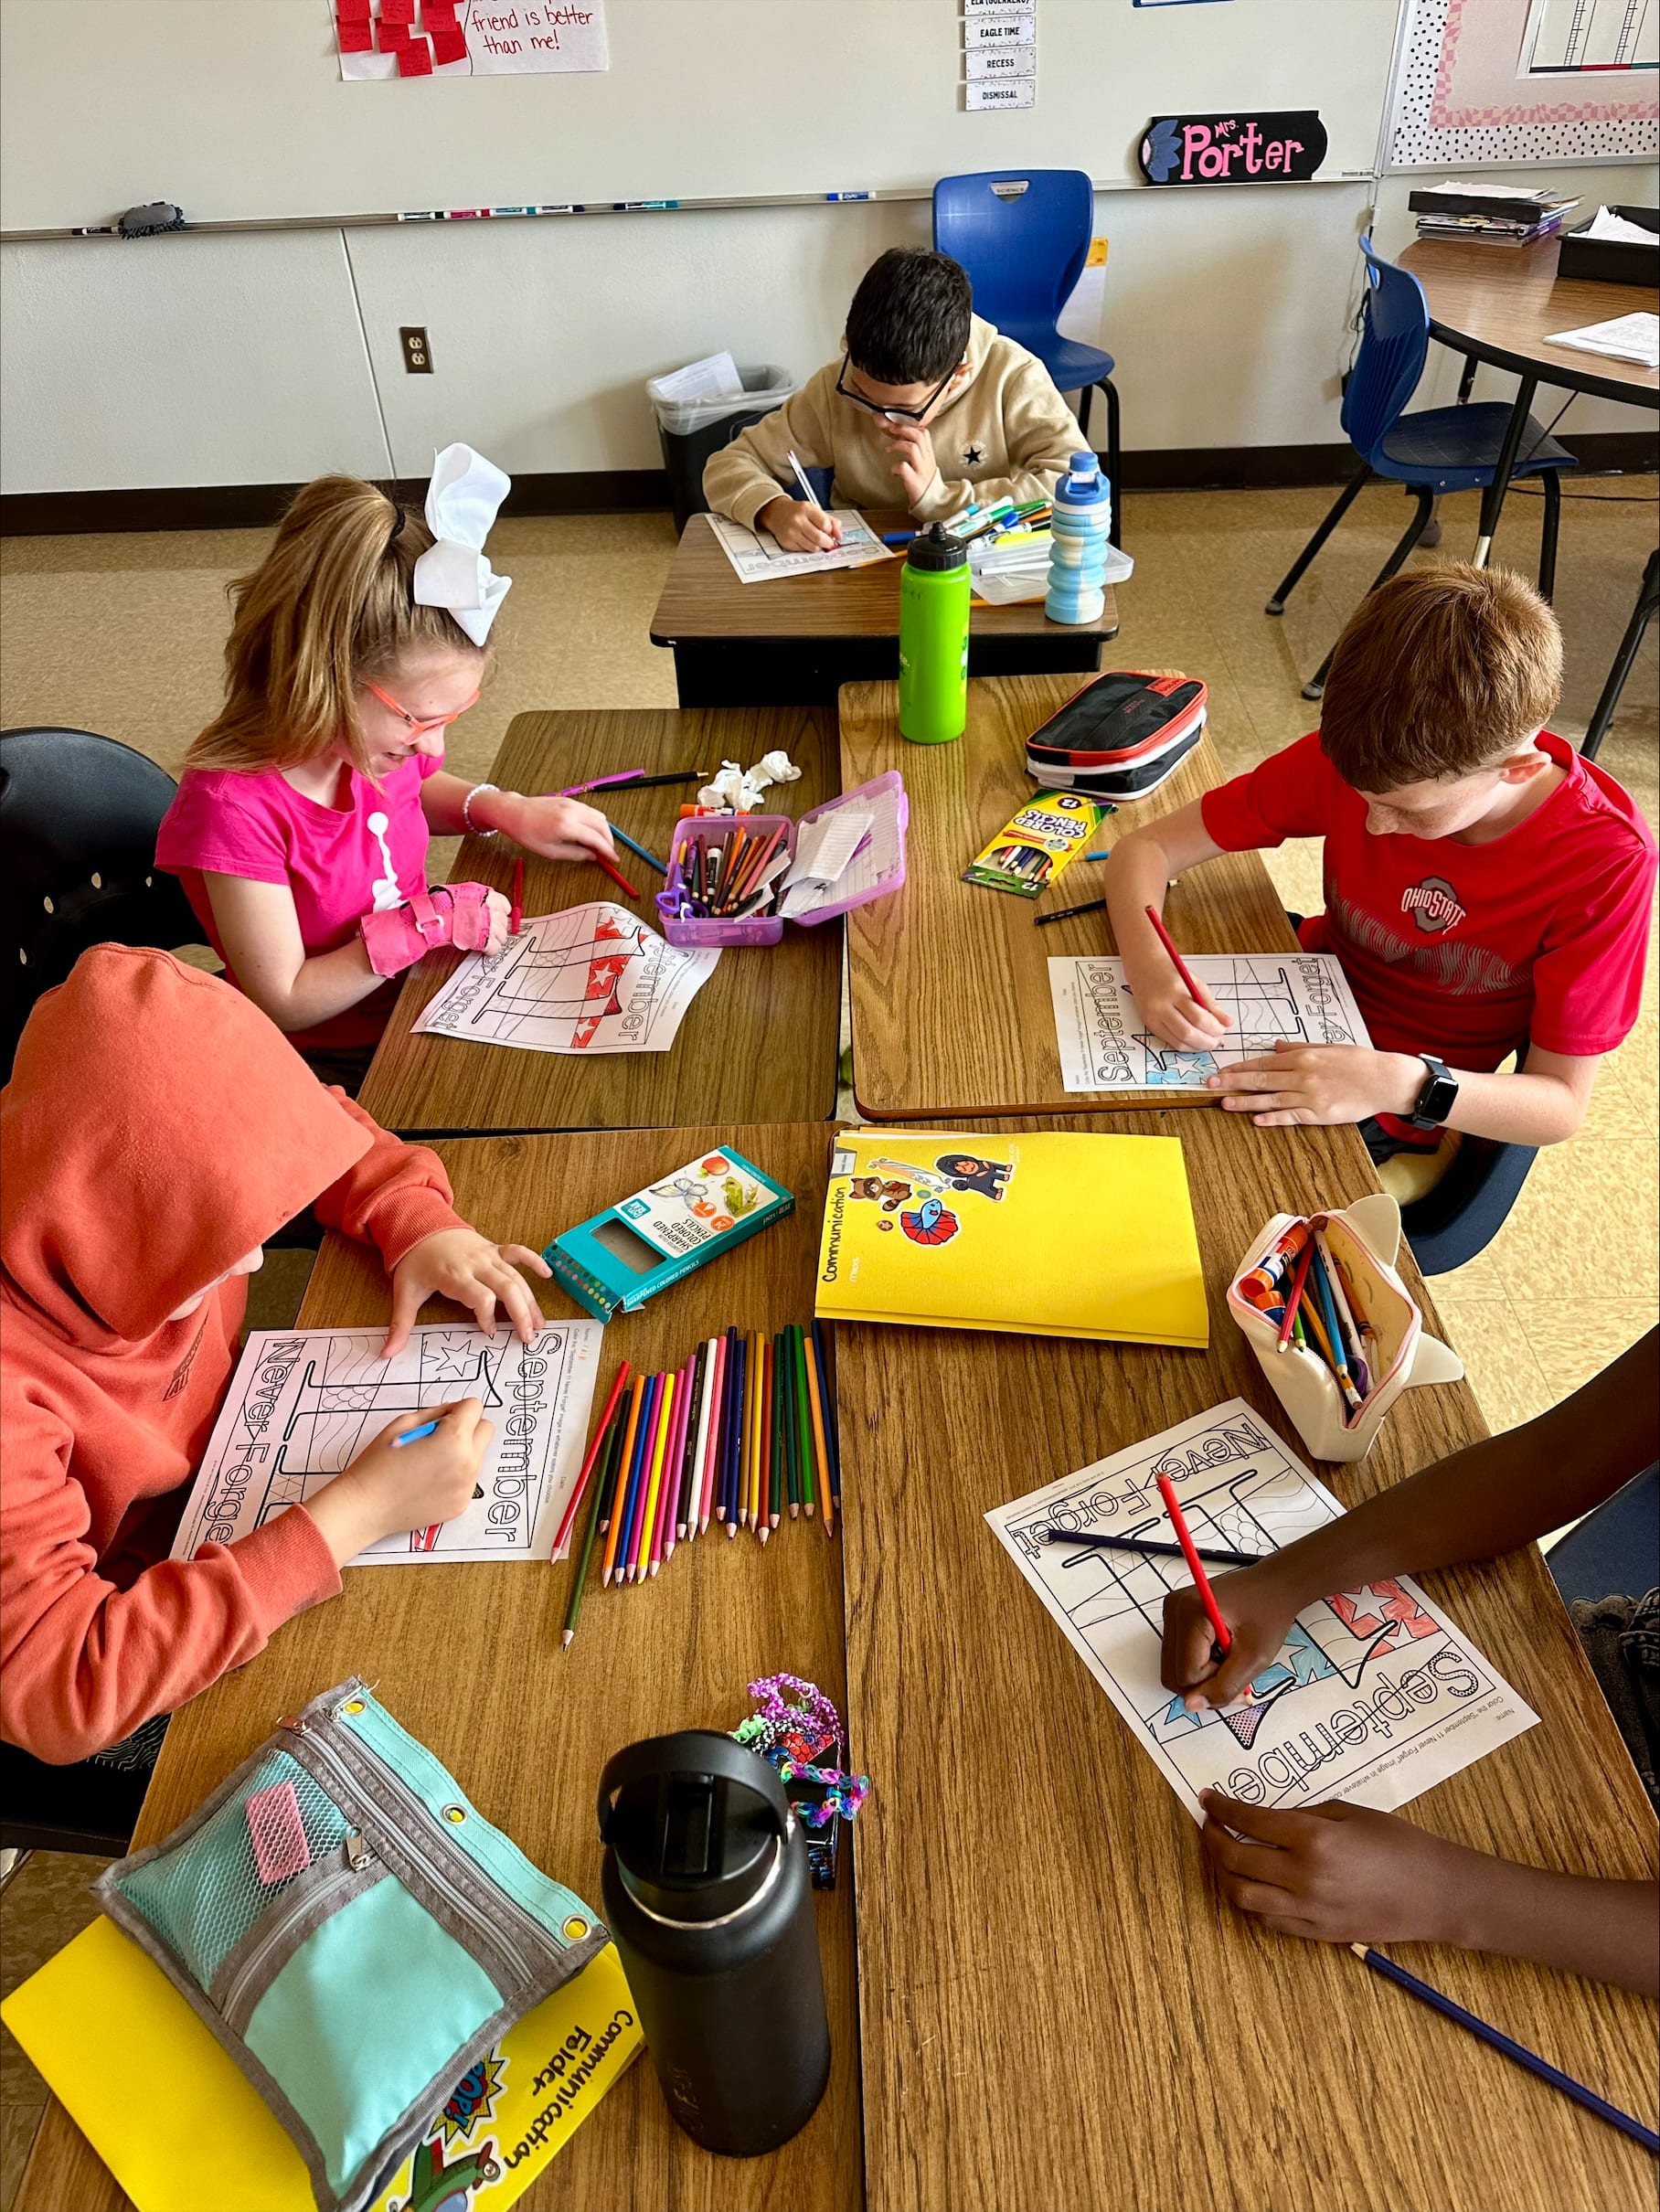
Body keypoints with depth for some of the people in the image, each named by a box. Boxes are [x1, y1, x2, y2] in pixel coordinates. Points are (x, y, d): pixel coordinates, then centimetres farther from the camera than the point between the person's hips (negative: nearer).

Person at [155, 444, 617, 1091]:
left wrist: (502, 809, 0)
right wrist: (427, 922, -27)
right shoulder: (234, 806, -27)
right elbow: (284, 1003, -23)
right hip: (328, 1062, -6)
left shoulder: (374, 736, -7)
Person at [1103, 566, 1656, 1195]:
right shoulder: (1352, 758, -19)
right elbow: (1145, 848, -15)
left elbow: (1561, 1106, -20)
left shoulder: (1607, 860, -25)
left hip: (1402, 1119, -3)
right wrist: (1147, 968, -36)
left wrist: (1403, 1085, -39)